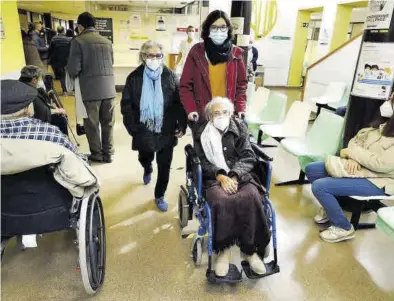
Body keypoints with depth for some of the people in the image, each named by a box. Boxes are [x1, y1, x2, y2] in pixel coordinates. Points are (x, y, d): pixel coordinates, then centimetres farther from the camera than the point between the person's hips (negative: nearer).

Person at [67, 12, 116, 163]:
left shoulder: (78, 41, -6)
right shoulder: (107, 41, 10)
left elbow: (74, 68, -11)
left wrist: (72, 75, 10)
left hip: (90, 90, -4)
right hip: (109, 89, 5)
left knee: (92, 124, 8)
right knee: (108, 123, 11)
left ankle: (97, 154, 17)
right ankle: (108, 153, 19)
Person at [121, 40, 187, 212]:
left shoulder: (170, 76, -3)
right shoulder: (134, 77, -3)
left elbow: (179, 102, -2)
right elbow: (126, 105, -3)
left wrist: (182, 125, -8)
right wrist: (133, 128, -9)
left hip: (166, 131, -1)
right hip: (144, 131, 1)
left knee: (164, 166, 6)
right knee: (144, 159, 23)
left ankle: (159, 196, 27)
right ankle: (147, 170, 61)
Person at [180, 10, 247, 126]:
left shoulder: (235, 53, 4)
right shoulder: (197, 51, -1)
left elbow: (241, 84, 9)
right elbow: (185, 85, 0)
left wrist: (240, 109, -3)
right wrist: (190, 109, -12)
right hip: (201, 115, -1)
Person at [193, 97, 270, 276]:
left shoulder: (240, 129, 12)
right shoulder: (202, 134, 9)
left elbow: (248, 158, 3)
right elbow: (202, 162, 1)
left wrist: (234, 176, -15)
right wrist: (221, 176, -17)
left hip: (240, 174, 2)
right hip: (214, 178, -1)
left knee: (251, 197, -31)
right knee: (222, 200, -35)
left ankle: (250, 249, -14)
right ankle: (223, 249, -15)